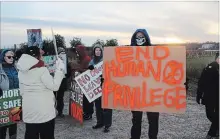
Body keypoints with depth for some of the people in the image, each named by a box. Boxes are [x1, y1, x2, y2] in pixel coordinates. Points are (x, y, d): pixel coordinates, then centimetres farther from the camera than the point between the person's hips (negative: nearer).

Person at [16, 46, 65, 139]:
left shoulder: (21, 71, 5)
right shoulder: (41, 69, -16)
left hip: (29, 110, 6)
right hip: (44, 110, -6)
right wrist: (59, 69, -10)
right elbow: (54, 86, -14)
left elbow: (22, 91, 13)